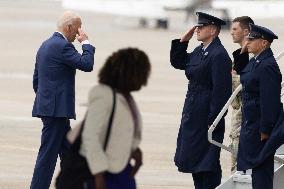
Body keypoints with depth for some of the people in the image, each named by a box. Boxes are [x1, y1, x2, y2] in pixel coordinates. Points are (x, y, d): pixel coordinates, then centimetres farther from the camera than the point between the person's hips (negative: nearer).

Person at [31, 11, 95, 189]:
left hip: (48, 107, 10)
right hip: (57, 109, -10)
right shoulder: (62, 46, -15)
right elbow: (86, 64, -19)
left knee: (69, 153, 15)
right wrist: (86, 43, -5)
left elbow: (36, 80, 20)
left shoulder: (45, 45, 16)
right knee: (48, 154, -7)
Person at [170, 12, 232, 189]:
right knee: (193, 158, 15)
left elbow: (221, 91, -21)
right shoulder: (200, 51, 11)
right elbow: (178, 62, 23)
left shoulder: (219, 55, -18)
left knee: (207, 162, -5)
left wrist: (213, 122, -22)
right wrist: (183, 41, 8)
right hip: (193, 114, 10)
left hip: (207, 114, -10)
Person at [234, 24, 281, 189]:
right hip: (252, 122, 10)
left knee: (260, 166, -6)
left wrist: (265, 131, -23)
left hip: (261, 124, -10)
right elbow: (241, 70, 29)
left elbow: (269, 100, -24)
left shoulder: (267, 66, -21)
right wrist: (243, 53, 10)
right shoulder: (256, 62, 9)